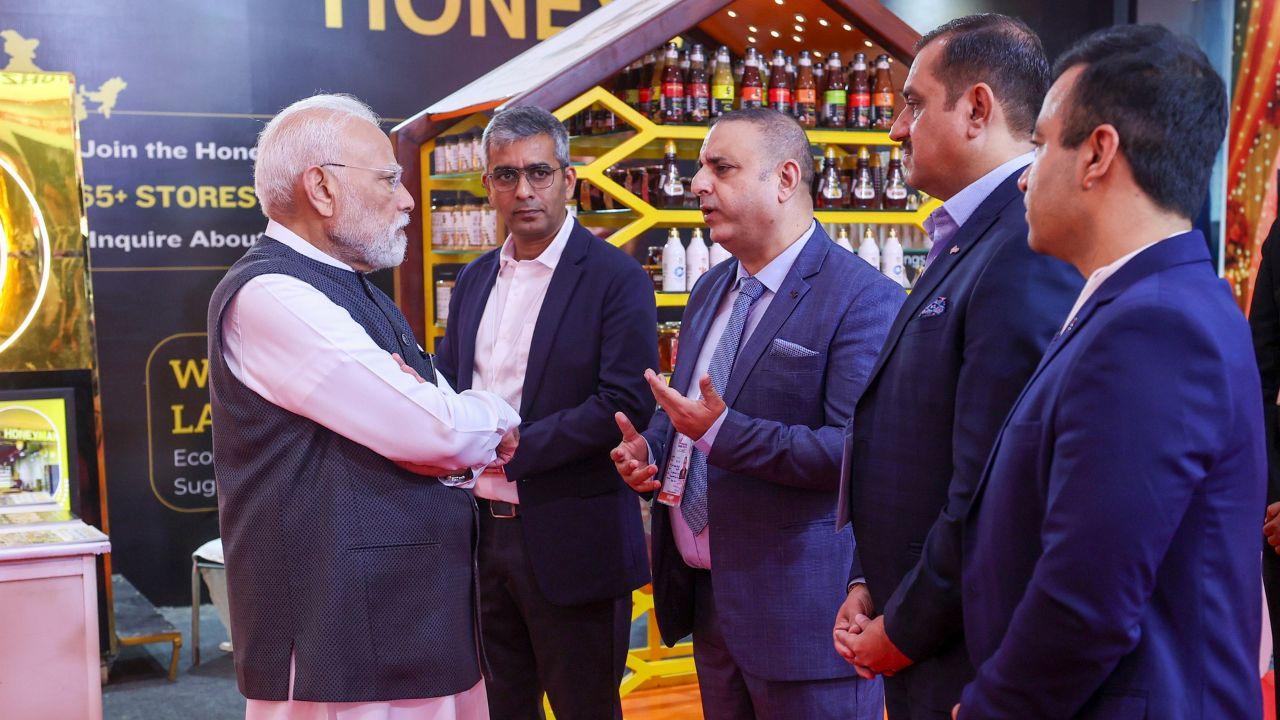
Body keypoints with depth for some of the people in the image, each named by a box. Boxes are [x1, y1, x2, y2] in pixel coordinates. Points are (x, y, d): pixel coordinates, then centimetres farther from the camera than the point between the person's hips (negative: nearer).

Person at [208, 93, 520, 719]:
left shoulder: (353, 291, 17)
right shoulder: (269, 296, -15)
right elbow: (433, 430, -19)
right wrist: (495, 417, 2)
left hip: (421, 615, 9)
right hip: (343, 629, -9)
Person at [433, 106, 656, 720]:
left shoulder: (615, 278, -9)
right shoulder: (474, 280, 12)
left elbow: (627, 404, -19)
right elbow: (446, 383, 18)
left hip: (570, 545, -6)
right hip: (484, 531, 6)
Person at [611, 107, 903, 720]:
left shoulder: (863, 299, -15)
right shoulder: (710, 291, 13)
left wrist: (723, 434, -27)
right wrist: (646, 449, 2)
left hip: (801, 609, -8)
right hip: (705, 595, 8)